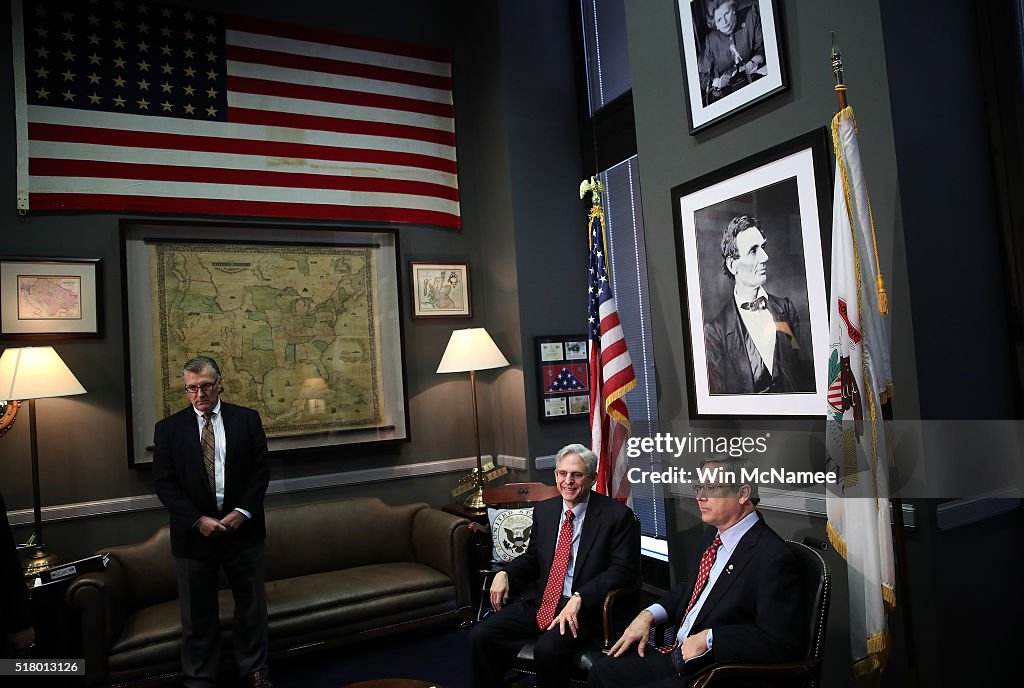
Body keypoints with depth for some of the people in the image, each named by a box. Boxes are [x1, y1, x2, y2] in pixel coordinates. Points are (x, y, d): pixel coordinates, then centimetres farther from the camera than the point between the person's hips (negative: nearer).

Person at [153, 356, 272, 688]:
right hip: (194, 532, 0)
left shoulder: (247, 419, -1)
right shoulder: (168, 428, -1)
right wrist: (198, 520, -12)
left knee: (251, 604, 13)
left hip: (242, 527, 1)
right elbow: (164, 483, -4)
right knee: (198, 612, 11)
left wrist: (243, 511, -12)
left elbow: (261, 470, -1)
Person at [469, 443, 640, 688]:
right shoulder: (544, 510, 10)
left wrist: (579, 598, -23)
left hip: (585, 609, -5)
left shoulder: (617, 515, -8)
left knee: (547, 649, -32)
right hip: (540, 603, 6)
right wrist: (505, 574, -1)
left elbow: (624, 569, -12)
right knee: (480, 636, -11)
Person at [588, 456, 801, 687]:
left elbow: (780, 641, -23)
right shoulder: (716, 536, 6)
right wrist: (649, 615, 3)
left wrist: (709, 638, -23)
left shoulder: (773, 558, -21)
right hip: (678, 655, 8)